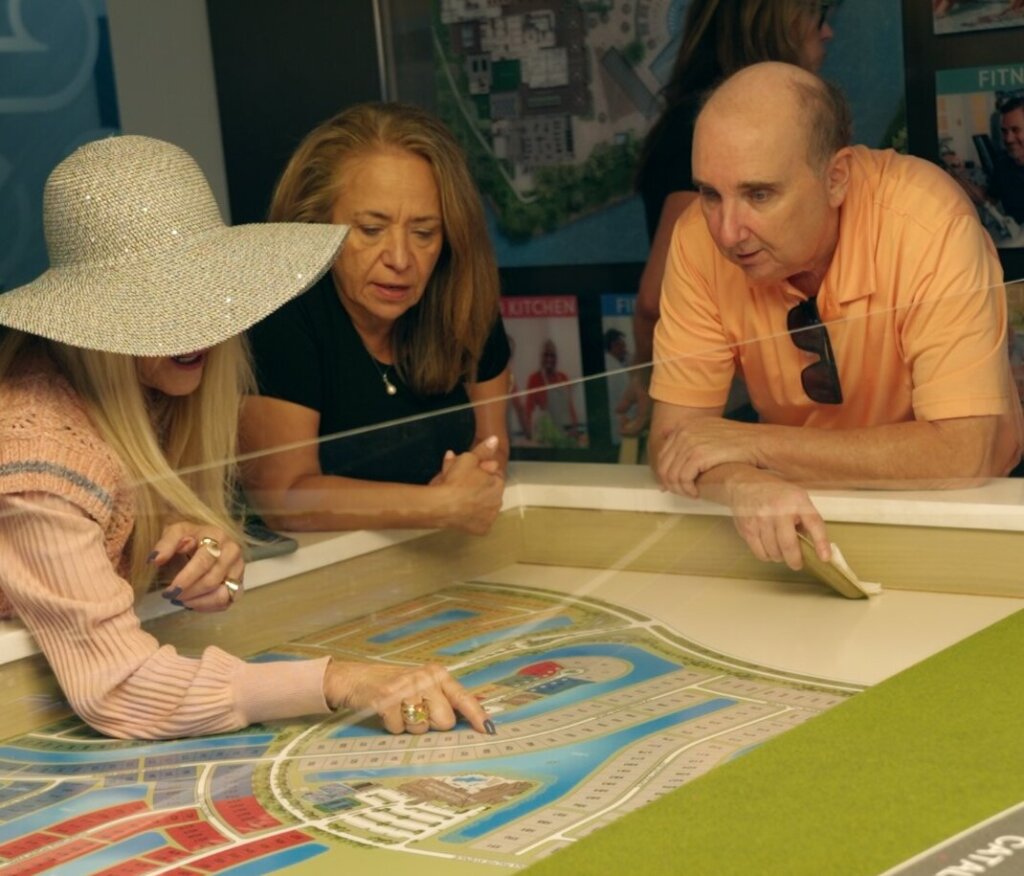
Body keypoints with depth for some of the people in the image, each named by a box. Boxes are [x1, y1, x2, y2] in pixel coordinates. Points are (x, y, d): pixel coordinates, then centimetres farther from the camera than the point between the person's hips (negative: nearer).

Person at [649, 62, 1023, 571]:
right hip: (807, 508, 3)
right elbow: (674, 435, -12)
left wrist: (752, 442, -28)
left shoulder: (927, 223, -26)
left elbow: (964, 454, -30)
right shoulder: (700, 239, -15)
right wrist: (743, 483, -35)